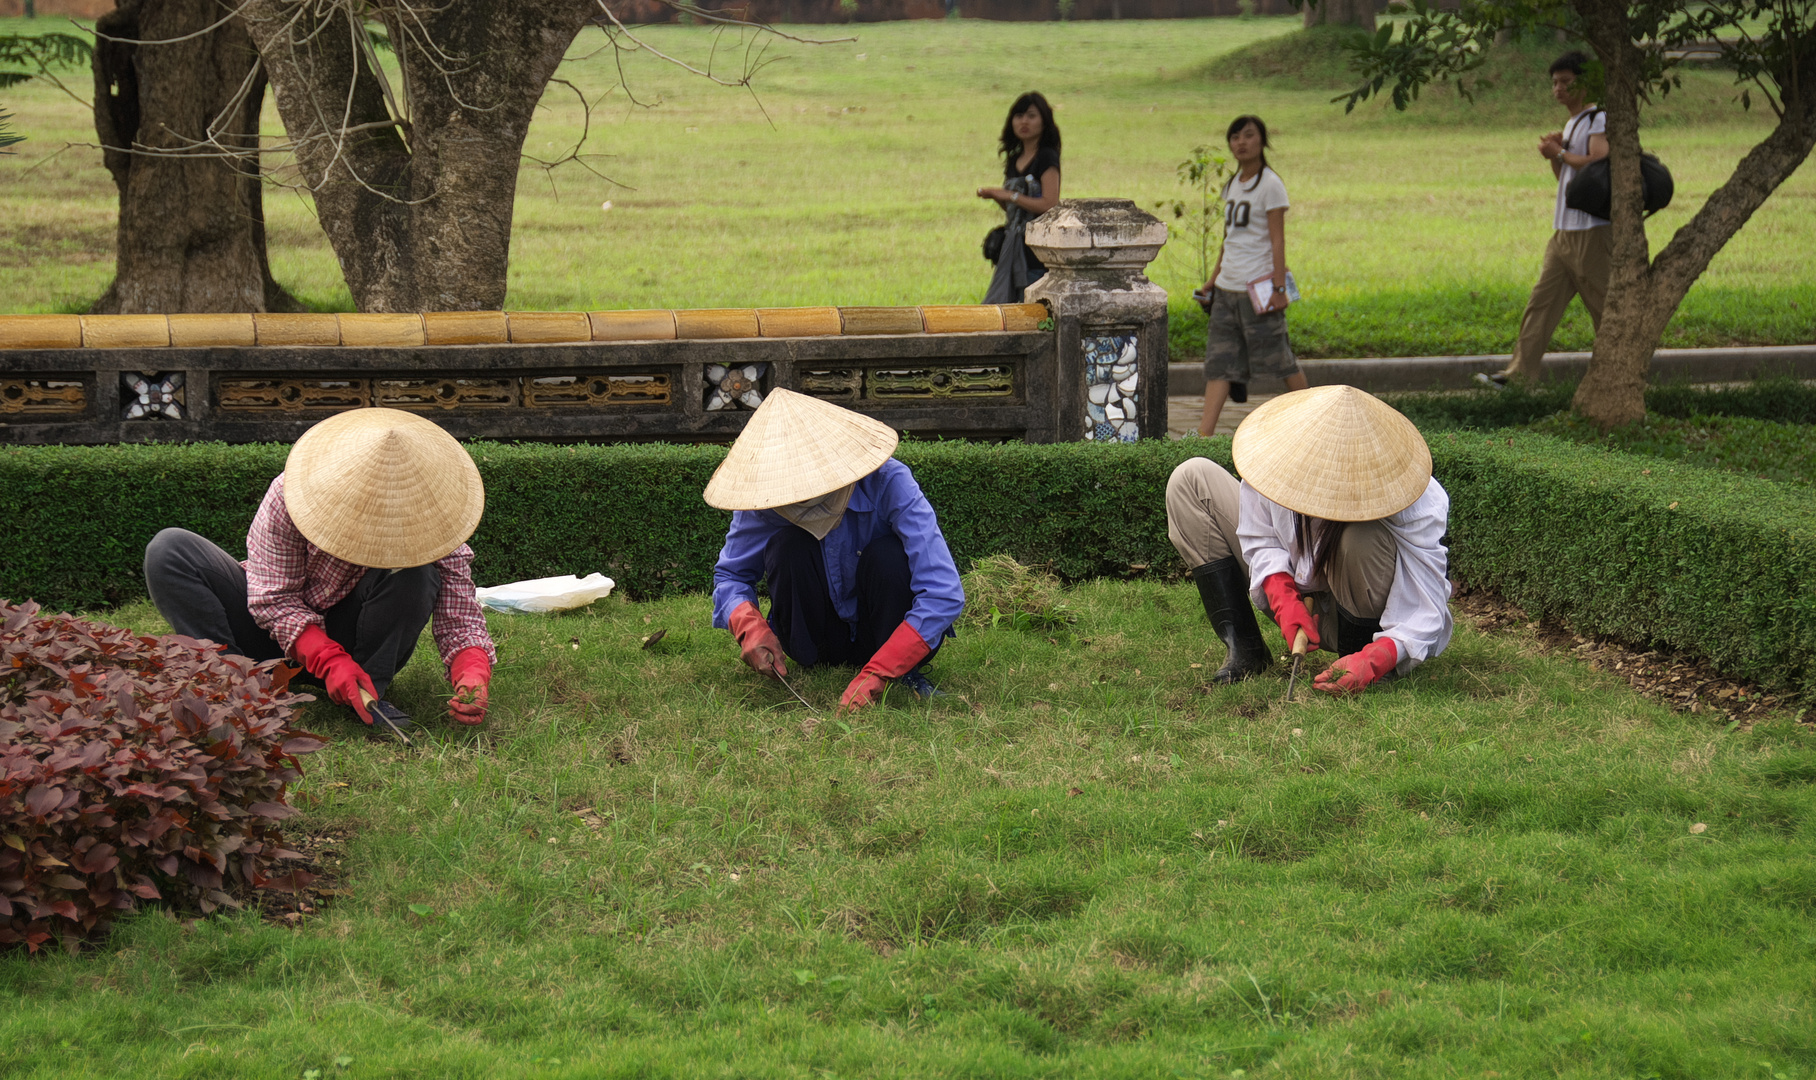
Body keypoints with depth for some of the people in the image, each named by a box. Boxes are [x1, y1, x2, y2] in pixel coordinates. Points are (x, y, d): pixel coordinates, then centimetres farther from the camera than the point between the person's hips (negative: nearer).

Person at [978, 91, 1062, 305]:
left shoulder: (1047, 158, -8)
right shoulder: (1014, 160, 16)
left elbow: (1049, 205, -18)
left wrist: (1010, 196, -14)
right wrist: (995, 196, 3)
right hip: (1014, 246, 8)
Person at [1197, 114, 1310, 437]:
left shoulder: (1270, 185, -8)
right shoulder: (1233, 185, 14)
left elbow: (1277, 240, -12)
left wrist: (1279, 288, -18)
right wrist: (1213, 279, 19)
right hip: (1227, 289, 7)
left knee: (1277, 356, 0)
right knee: (1219, 360, 0)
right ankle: (1204, 434, -5)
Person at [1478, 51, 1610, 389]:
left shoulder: (1599, 120, -8)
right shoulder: (1571, 124, 19)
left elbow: (1598, 162, -23)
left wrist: (1560, 154, -11)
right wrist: (1554, 154, 4)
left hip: (1591, 230, -9)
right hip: (1564, 231, 9)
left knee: (1603, 304, -2)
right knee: (1542, 300, 3)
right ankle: (1520, 373, 1)